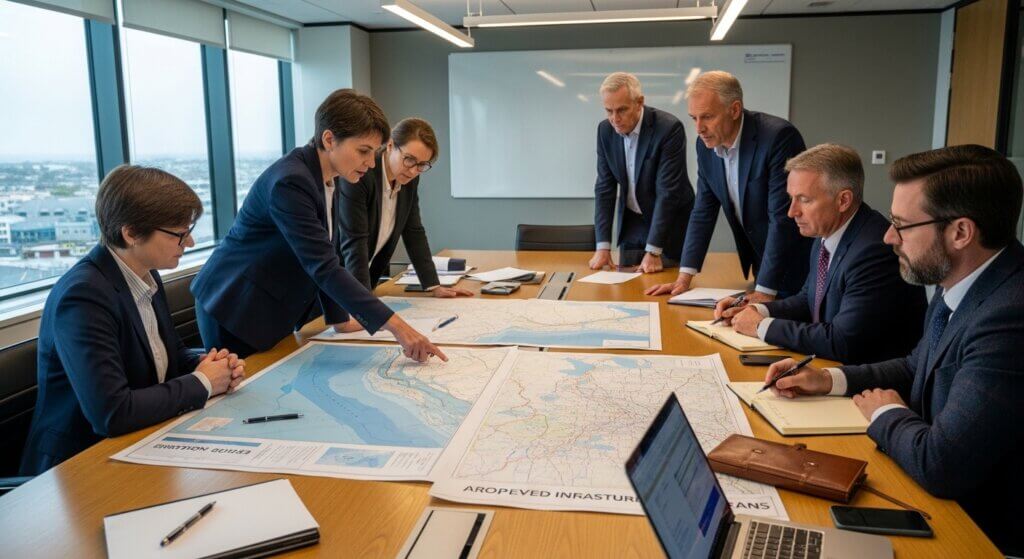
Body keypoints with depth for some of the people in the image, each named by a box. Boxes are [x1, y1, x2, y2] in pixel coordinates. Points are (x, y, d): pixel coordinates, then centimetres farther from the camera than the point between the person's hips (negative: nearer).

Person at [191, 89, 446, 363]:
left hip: (275, 311, 8)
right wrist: (396, 326, -35)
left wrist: (340, 319, 9)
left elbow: (327, 257, 8)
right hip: (236, 310, -8)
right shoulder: (290, 182, -27)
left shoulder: (327, 179, 1)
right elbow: (324, 267, -32)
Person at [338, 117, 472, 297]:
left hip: (367, 278, 6)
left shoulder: (410, 180, -4)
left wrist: (435, 286, -2)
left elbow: (414, 233, 2)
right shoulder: (359, 174, -24)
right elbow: (354, 243, -27)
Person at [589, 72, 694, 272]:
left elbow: (668, 192, -24)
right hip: (631, 225, 5)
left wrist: (653, 251, -26)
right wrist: (603, 245, -11)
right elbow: (605, 187, -4)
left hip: (669, 226, -4)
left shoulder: (669, 128, -22)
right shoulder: (605, 130, -5)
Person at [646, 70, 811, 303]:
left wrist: (765, 291, -27)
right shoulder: (707, 144, -4)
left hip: (797, 265, -6)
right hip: (759, 264, 6)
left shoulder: (778, 136, -24)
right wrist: (684, 276, -5)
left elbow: (783, 218, -26)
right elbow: (703, 213, 2)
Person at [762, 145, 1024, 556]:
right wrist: (829, 380, 0)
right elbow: (917, 368, 15)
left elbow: (940, 465, -33)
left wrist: (887, 414, -12)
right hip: (947, 501, 7)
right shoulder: (962, 286, -1)